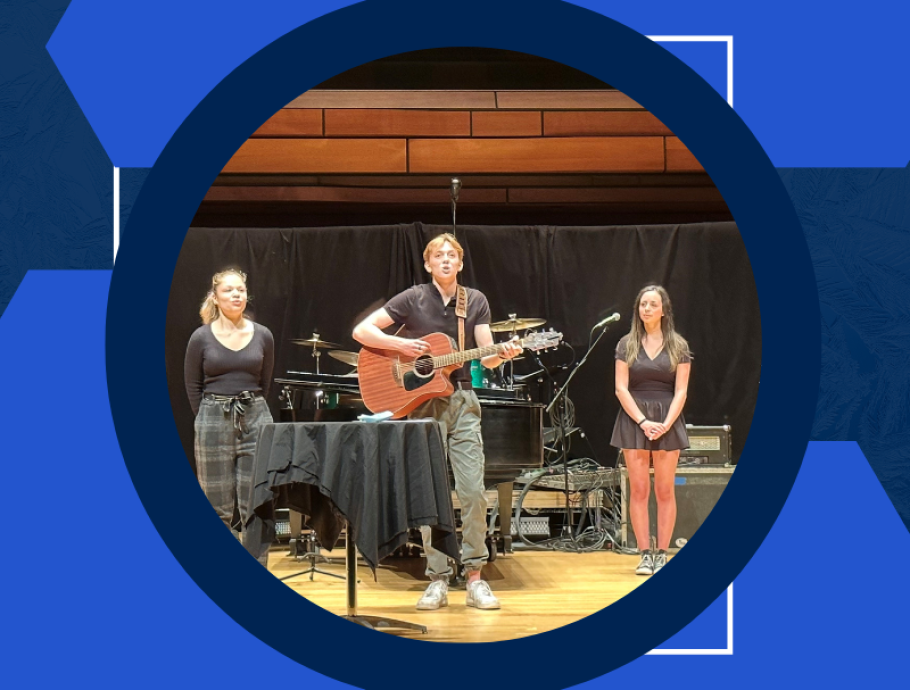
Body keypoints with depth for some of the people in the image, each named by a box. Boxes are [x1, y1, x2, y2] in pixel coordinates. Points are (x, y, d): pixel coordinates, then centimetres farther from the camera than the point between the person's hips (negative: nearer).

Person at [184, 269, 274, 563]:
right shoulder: (201, 338, -2)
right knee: (218, 507, 2)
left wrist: (250, 411, 10)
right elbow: (193, 387, 6)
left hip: (256, 420, 1)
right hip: (214, 422, -1)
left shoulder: (263, 336, 3)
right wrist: (211, 419, 5)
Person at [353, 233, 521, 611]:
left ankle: (475, 578, 5)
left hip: (463, 402, 2)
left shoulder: (476, 301, 9)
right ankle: (438, 579, 8)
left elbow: (487, 357, 3)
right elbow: (361, 331, -3)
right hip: (424, 403, -2)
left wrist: (503, 354, -18)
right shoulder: (412, 299, 1)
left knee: (473, 491, -4)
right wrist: (402, 344, -15)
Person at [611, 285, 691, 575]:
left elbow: (680, 392, -1)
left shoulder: (678, 346, 3)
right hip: (634, 419, 0)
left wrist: (666, 424, -14)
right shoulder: (626, 344, 4)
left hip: (667, 420, 0)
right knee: (638, 489, -1)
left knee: (665, 490, 1)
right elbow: (621, 389, -2)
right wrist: (643, 421, -12)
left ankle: (662, 554, 7)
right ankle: (645, 555, 3)